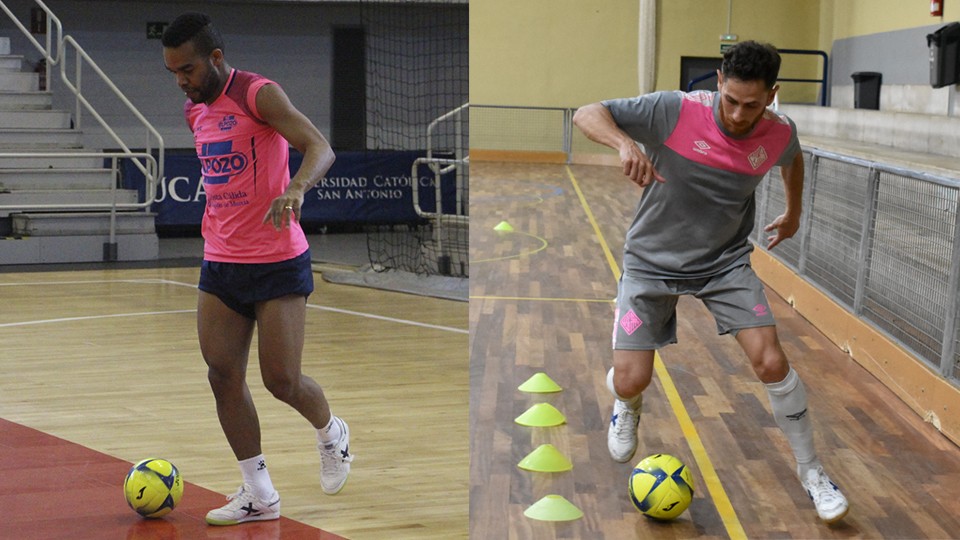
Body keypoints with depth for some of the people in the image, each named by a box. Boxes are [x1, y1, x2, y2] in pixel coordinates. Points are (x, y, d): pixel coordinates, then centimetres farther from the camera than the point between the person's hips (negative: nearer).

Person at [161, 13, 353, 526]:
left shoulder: (259, 94, -12)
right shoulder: (194, 112, 12)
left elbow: (320, 148, -24)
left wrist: (295, 188, -43)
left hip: (277, 263, -7)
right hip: (220, 264, 7)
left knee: (281, 380, -6)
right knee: (223, 376, 0)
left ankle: (331, 434, 27)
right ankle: (258, 494, 11)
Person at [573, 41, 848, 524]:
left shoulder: (780, 133, -12)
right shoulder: (674, 111, -25)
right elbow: (586, 114, -26)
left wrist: (793, 213, 23)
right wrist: (624, 143, -46)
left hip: (726, 261, 2)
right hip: (653, 261, -2)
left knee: (771, 362, -11)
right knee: (631, 380, -8)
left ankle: (810, 470, 11)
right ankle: (626, 400, 34)